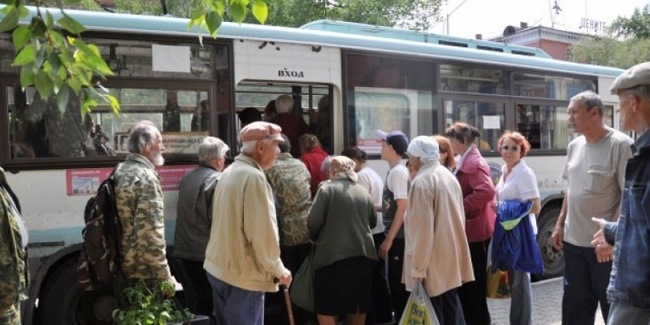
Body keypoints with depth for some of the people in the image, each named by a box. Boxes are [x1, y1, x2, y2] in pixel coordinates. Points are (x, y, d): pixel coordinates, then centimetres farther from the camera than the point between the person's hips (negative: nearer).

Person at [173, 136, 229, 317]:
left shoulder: (186, 179, 9)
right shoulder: (217, 180, -16)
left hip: (183, 251, 7)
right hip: (206, 254, -7)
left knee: (192, 306, 17)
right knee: (207, 309, 5)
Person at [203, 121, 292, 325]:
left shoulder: (229, 172, 10)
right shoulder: (254, 176, -19)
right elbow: (262, 232, -21)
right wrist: (278, 270, -9)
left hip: (218, 267, 9)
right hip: (242, 275, -9)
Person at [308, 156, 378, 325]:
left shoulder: (327, 189, -7)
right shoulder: (363, 191, 10)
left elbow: (314, 221, -13)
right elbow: (373, 221, 17)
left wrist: (314, 238, 6)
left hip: (332, 254, -6)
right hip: (362, 253, 6)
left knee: (326, 306, 6)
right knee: (358, 302, 19)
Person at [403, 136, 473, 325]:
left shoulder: (421, 182, -18)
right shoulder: (449, 176, 9)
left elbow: (422, 229, -22)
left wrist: (418, 267, -17)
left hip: (433, 261, -9)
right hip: (451, 257, 9)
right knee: (451, 307, 17)